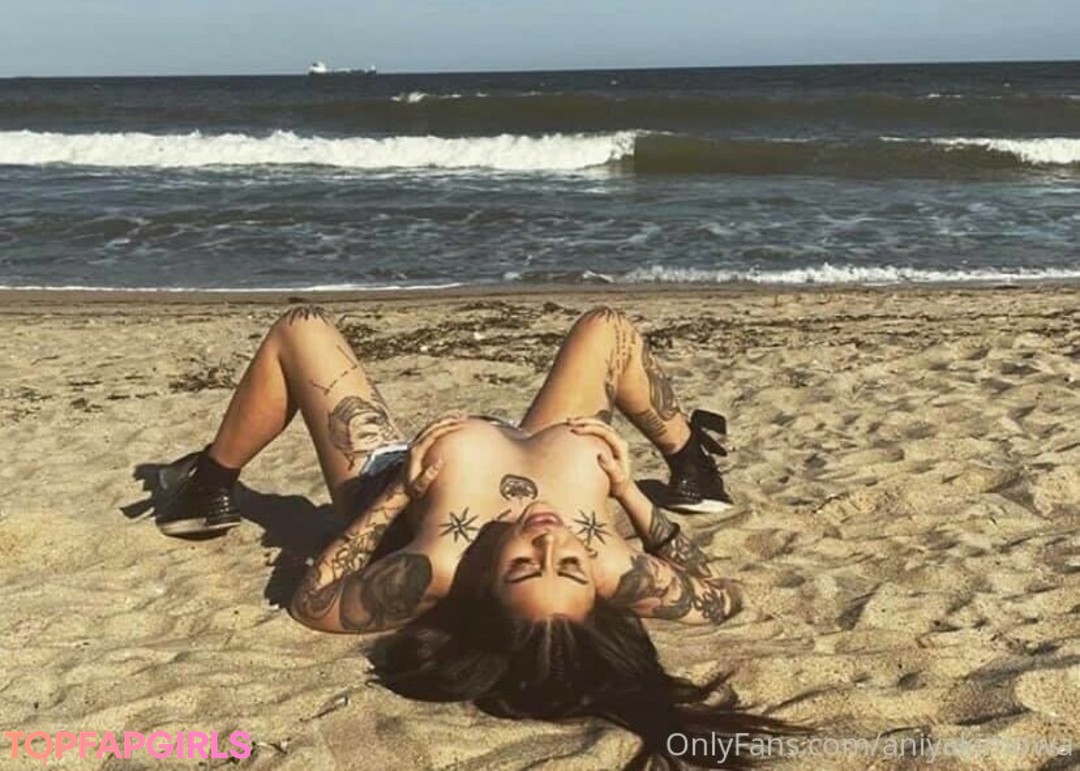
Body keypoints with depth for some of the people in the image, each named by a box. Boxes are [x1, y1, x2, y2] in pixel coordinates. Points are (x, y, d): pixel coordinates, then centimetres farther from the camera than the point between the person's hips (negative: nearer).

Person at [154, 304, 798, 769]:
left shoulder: (438, 566, -48)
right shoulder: (611, 570, -41)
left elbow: (312, 601, -30)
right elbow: (724, 599, -20)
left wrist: (400, 489, -31)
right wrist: (632, 493, -23)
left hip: (400, 482, -2)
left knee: (301, 328, 11)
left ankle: (208, 485, 38)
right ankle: (690, 466, 36)